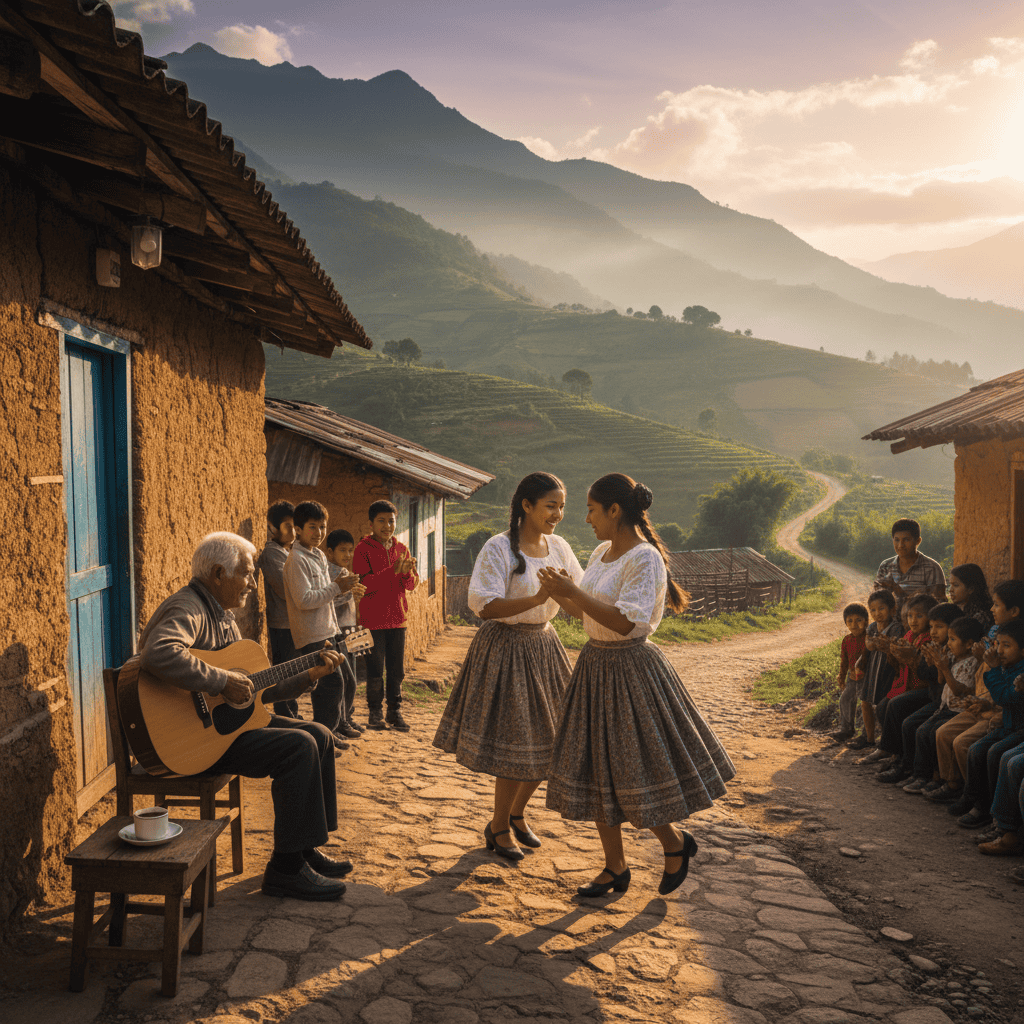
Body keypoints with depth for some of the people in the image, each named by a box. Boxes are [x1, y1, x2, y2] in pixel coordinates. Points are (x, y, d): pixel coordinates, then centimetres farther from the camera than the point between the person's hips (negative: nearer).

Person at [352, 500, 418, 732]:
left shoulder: (401, 549, 11)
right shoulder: (363, 549, -4)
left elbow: (411, 585, 8)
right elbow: (363, 583, -17)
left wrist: (407, 573, -15)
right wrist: (392, 571, -25)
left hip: (397, 618, 4)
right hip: (373, 619, -4)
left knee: (397, 669, 7)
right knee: (375, 669, 1)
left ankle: (395, 711, 17)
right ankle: (375, 712, 13)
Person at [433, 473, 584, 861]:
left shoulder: (559, 548, 4)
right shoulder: (499, 548, -15)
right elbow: (485, 607, -24)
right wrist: (537, 599, -32)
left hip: (543, 644, 7)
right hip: (506, 648, -7)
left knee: (548, 738, 11)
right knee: (514, 743, -2)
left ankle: (516, 813, 34)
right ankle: (498, 828, 19)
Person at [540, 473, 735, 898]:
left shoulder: (645, 559, -18)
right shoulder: (602, 552, 8)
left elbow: (625, 622, -27)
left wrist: (572, 591, -26)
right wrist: (560, 595, 0)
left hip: (630, 671, -9)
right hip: (595, 666, 9)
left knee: (635, 773, -1)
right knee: (596, 769, 12)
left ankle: (675, 844, 27)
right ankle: (615, 868, 25)